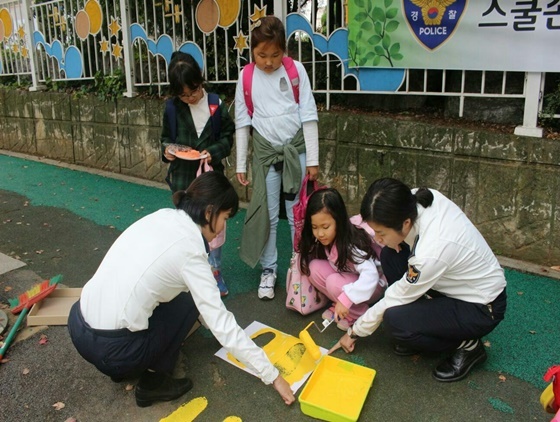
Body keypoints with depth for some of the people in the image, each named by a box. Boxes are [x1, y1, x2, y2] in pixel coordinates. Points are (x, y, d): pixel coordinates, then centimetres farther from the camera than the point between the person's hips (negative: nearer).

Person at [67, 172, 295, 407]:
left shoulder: (160, 217, 6)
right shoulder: (190, 249, -14)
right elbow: (222, 325, -13)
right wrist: (272, 376, -6)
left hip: (78, 327, 7)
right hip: (110, 348, -7)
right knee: (189, 299, 10)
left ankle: (121, 366, 22)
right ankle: (153, 382, 12)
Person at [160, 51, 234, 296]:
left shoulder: (216, 105, -5)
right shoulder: (173, 109, -1)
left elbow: (228, 135, 2)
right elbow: (166, 138, 10)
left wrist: (214, 152, -14)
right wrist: (167, 150, -10)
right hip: (182, 177, 1)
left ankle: (214, 269, 25)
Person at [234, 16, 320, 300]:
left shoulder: (296, 70, -5)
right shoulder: (246, 76, -1)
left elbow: (308, 115, -3)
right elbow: (242, 122, 3)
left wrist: (312, 159, -5)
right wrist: (241, 165, 3)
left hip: (296, 149, -1)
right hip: (265, 151, 1)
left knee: (298, 214, 5)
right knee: (267, 214, 5)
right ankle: (268, 271, 19)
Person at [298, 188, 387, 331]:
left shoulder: (352, 243, -32)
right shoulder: (327, 239, -12)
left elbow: (370, 275, -40)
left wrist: (346, 299, -44)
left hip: (372, 285, -6)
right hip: (346, 277, 7)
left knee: (334, 282, -32)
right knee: (314, 267, -17)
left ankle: (358, 313, -6)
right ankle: (339, 305, -1)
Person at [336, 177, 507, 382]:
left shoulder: (430, 253, -37)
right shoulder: (417, 198, -19)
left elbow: (394, 300, -21)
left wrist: (355, 332, -6)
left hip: (482, 307, -8)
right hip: (457, 283, 8)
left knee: (394, 320, -25)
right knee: (390, 255, -5)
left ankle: (467, 345, 0)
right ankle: (424, 327, 7)